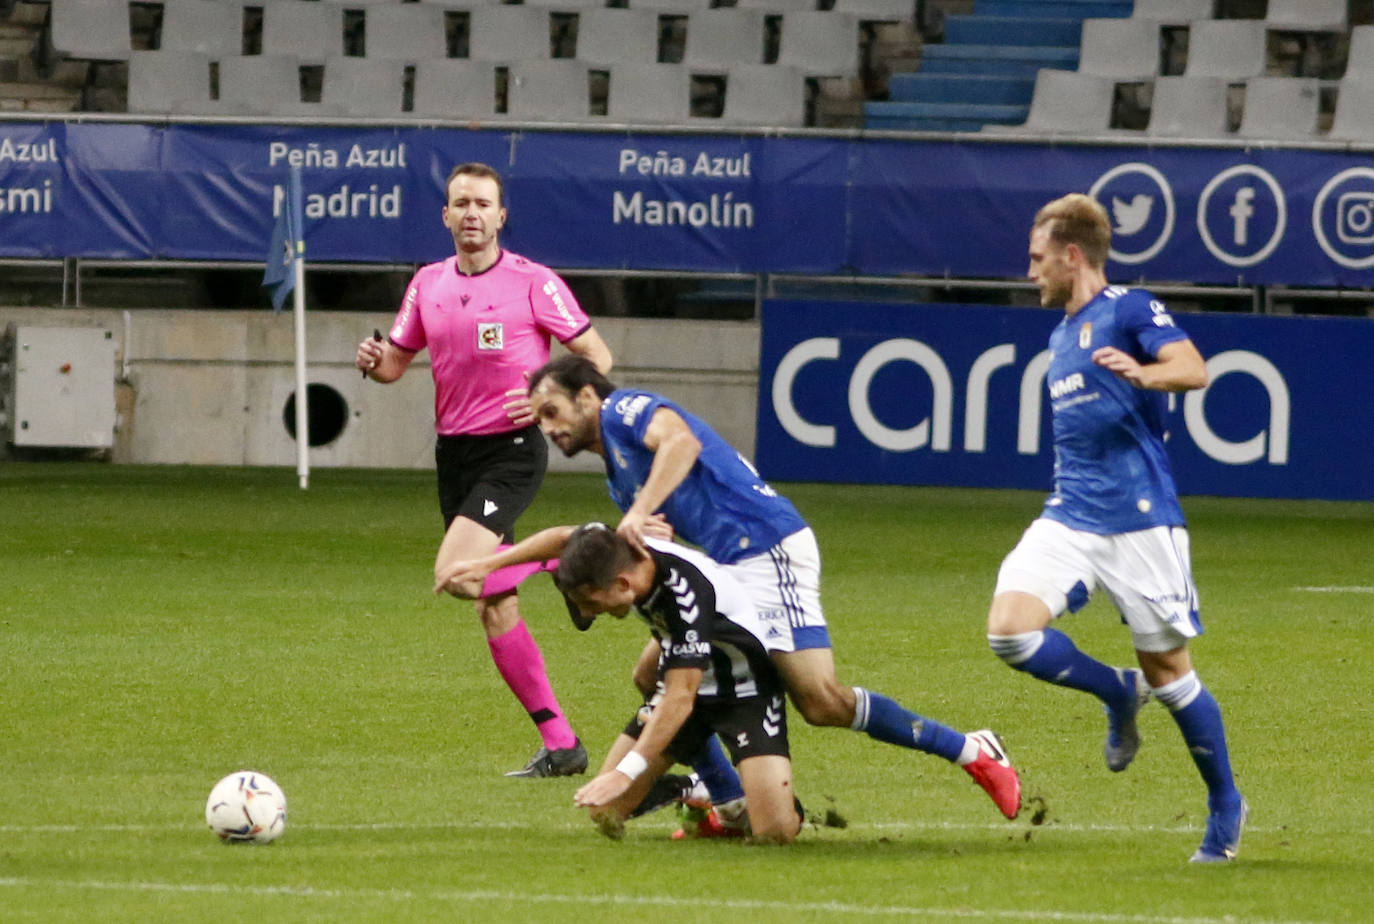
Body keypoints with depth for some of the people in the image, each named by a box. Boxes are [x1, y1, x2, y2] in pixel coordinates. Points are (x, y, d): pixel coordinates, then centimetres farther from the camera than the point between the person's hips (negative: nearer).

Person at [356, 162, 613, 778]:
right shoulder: (429, 284, 9)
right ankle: (560, 744, 10)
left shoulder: (532, 283, -7)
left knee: (455, 572, -26)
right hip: (454, 451, 6)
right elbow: (396, 361, 16)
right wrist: (372, 361, -7)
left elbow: (596, 356, -3)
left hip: (512, 448, -6)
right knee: (493, 609, 5)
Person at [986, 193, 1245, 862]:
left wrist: (1143, 374, -43)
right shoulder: (1062, 336, 19)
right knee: (1010, 630, -15)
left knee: (1166, 667, 0)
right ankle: (1119, 695, 10)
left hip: (1139, 521, -7)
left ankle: (1226, 806, 18)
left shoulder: (1129, 310, -6)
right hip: (1069, 519, 7)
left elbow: (1193, 369, -24)